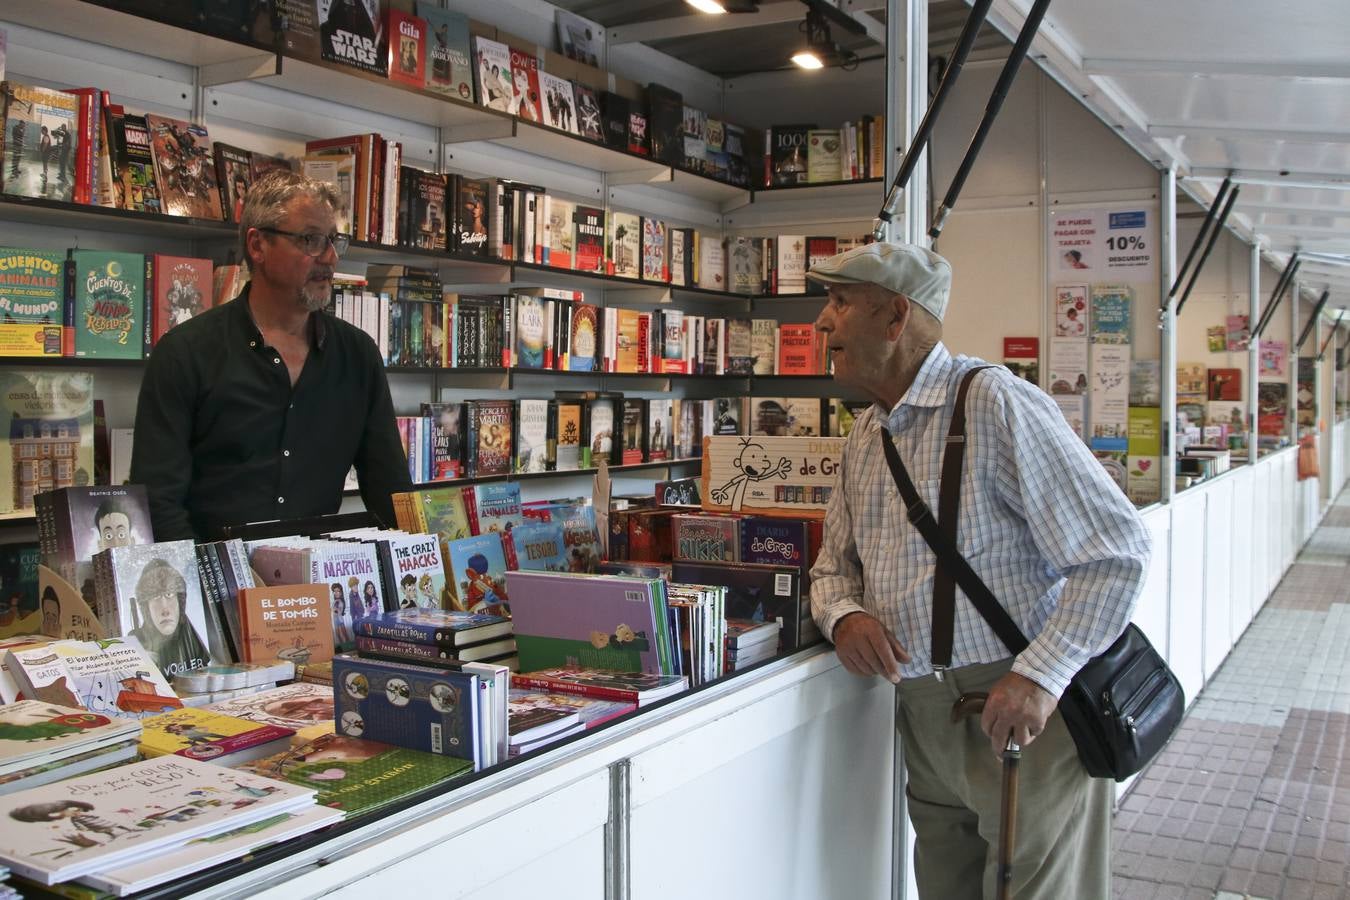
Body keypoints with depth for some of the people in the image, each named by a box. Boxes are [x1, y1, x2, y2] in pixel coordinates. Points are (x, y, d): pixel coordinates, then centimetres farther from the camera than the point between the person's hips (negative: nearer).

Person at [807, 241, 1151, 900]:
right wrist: (843, 615, -5)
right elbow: (834, 566, 19)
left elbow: (1117, 552, -17)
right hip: (923, 718, 7)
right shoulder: (863, 438, 11)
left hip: (1021, 715, -7)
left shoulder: (993, 402, -14)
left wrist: (1039, 676, -24)